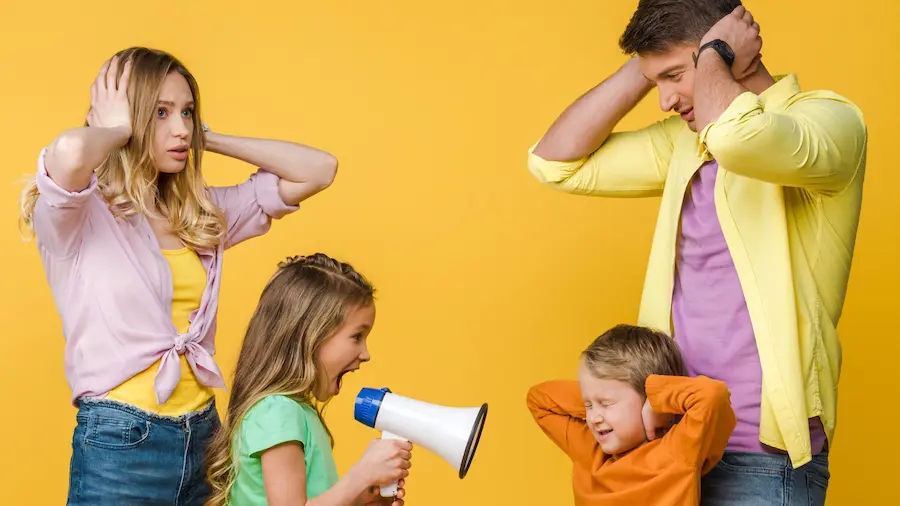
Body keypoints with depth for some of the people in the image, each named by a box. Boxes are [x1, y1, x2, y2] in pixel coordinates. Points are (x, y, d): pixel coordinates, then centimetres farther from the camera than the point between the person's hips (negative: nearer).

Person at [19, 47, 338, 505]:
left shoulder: (202, 212, 10)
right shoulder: (78, 217, -9)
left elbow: (318, 169, 10)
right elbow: (70, 151, -33)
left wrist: (207, 138, 5)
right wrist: (117, 128, -10)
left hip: (205, 437, 6)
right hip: (120, 445, -6)